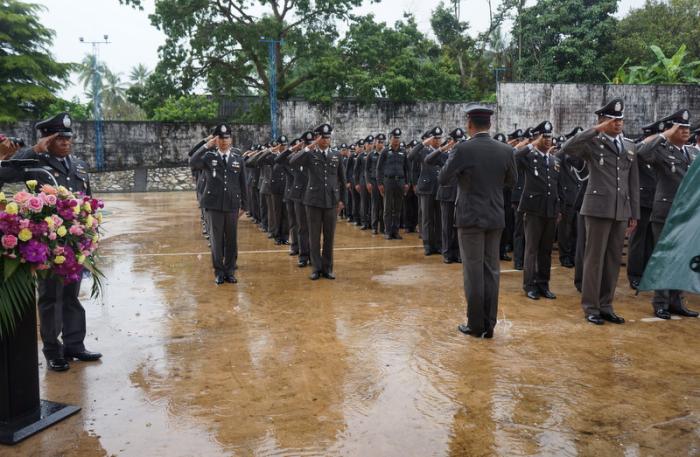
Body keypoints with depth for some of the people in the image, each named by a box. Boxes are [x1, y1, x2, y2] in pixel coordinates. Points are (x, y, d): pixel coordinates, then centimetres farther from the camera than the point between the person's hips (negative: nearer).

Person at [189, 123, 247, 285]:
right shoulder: (209, 156, 1)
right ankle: (219, 271, 16)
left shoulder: (238, 158, 5)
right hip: (214, 205, -1)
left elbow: (242, 183, 8)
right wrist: (206, 146, -21)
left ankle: (230, 270, 19)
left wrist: (243, 205, 7)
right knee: (216, 240, 5)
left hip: (232, 205, 2)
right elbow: (192, 163, -19)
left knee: (231, 240, 6)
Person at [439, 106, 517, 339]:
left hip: (470, 217, -4)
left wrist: (456, 165, 10)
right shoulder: (506, 150, 0)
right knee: (491, 270, 10)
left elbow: (442, 179, -6)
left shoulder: (463, 149, -13)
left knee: (473, 272, 2)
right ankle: (489, 324, 16)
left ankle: (475, 324, 9)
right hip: (495, 217, 4)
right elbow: (512, 181, 13)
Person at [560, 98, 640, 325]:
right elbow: (567, 148, -23)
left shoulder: (629, 146, 14)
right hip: (598, 208, -5)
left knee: (614, 259, 9)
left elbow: (633, 182, 14)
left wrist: (634, 213, 11)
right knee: (594, 258, 0)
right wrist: (596, 130, -20)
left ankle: (606, 305, 19)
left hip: (621, 211, 5)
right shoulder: (593, 142, -3)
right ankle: (590, 307, 9)